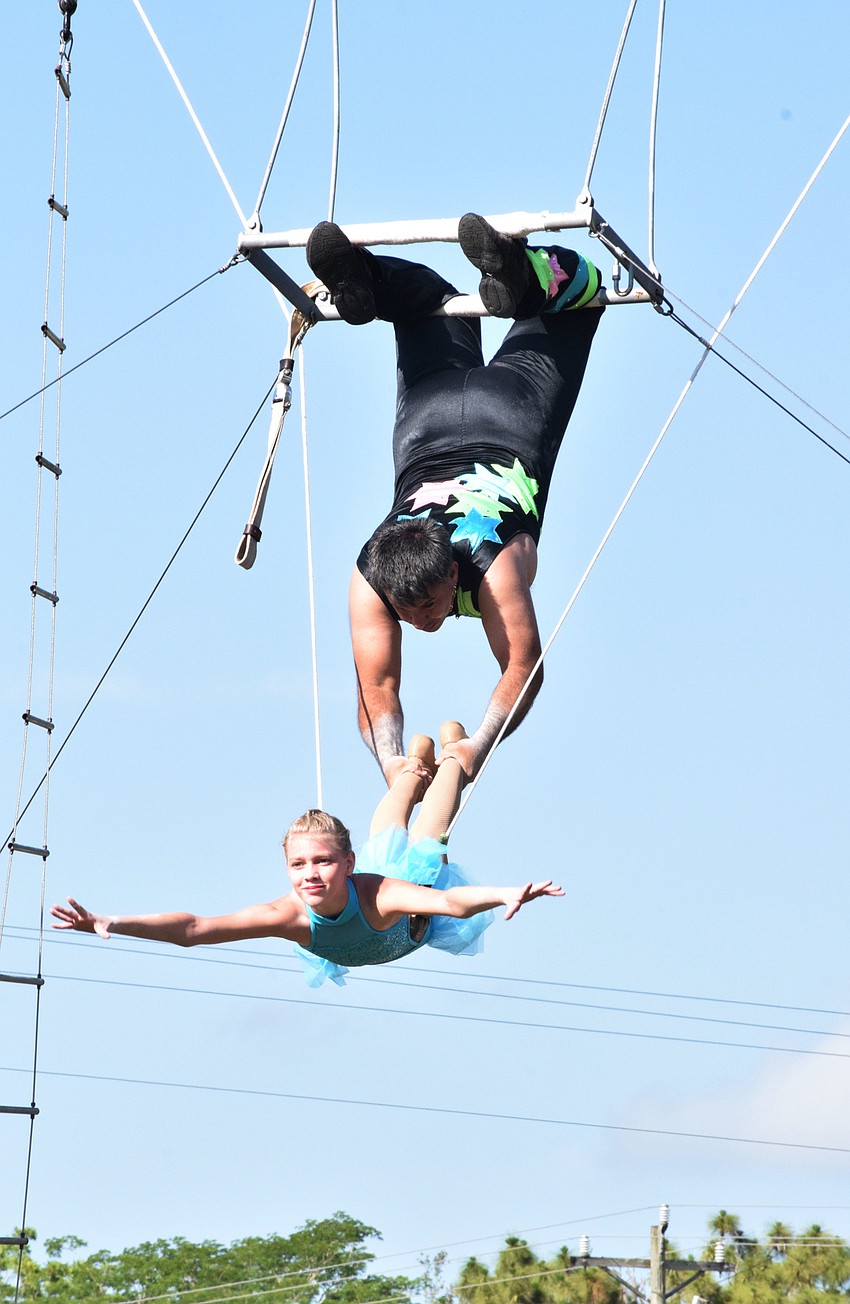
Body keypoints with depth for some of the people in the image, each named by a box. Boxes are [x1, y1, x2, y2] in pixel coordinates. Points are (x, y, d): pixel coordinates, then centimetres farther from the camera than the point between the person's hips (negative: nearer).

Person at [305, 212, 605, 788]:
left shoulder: (496, 567, -40)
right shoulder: (369, 583, -31)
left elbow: (524, 667, -37)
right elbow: (377, 691, -28)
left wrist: (477, 748, -48)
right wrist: (391, 762, -45)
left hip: (511, 424, -2)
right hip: (429, 428, 2)